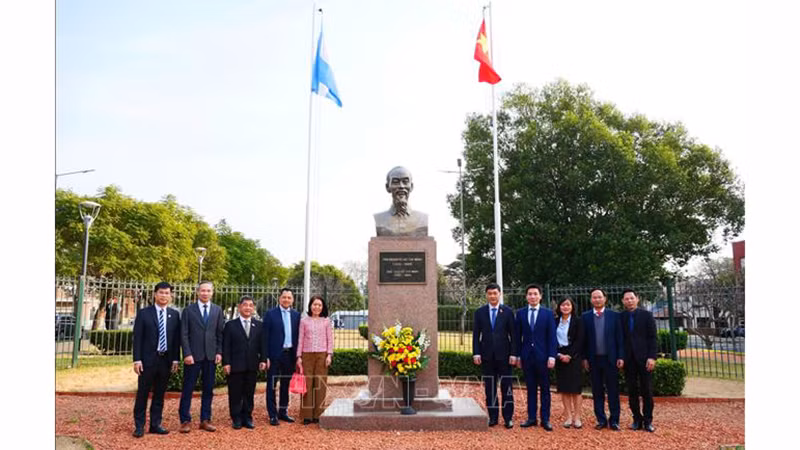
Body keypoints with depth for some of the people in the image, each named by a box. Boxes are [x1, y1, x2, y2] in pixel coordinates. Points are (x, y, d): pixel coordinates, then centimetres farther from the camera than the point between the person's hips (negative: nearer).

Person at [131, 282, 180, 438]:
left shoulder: (175, 314, 6)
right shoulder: (144, 313, -2)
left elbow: (177, 338, 7)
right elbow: (137, 337, -4)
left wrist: (175, 359, 2)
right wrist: (137, 359, -10)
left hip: (166, 360, 3)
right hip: (148, 360, -3)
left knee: (159, 394, 10)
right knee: (142, 393, 3)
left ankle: (155, 424, 19)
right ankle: (139, 426, 12)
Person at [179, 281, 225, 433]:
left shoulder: (217, 310, 9)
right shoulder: (188, 310, 1)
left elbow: (220, 333, 9)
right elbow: (184, 334, -3)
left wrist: (219, 352, 0)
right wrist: (187, 353, -11)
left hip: (211, 356, 3)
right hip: (193, 355, -3)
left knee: (208, 389, 7)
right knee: (188, 389, 2)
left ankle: (205, 420, 16)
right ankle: (185, 420, 12)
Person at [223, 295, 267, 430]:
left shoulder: (259, 325, 8)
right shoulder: (230, 325, 1)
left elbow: (262, 344, 8)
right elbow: (226, 346, -2)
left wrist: (263, 360, -1)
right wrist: (226, 363, -9)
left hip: (252, 366, 2)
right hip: (235, 366, -2)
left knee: (249, 393, 9)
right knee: (235, 394, 4)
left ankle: (247, 418, 19)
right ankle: (237, 419, 15)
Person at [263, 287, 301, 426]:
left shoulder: (296, 315, 9)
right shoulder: (270, 314, -3)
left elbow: (298, 336, 9)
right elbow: (265, 337, -6)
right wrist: (265, 356, -12)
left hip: (290, 355, 4)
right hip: (275, 355, -4)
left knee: (286, 385, 13)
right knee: (272, 386, 3)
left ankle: (282, 412, 24)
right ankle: (272, 415, 10)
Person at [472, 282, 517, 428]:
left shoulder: (508, 312, 2)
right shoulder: (479, 312, 6)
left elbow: (513, 335, 1)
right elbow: (476, 334, 5)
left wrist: (513, 354, -6)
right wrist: (476, 353, -3)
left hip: (504, 355, -1)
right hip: (487, 356, 1)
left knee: (506, 387, 1)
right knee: (490, 388, 6)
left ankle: (508, 417, 10)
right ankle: (493, 417, 15)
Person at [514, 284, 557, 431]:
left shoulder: (548, 313, 1)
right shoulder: (520, 313, 5)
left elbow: (552, 336, -2)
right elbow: (517, 336, 7)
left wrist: (552, 356, -9)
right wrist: (517, 355, 3)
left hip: (542, 355, -1)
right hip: (527, 355, 2)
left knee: (545, 389, 5)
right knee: (530, 388, 8)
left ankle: (545, 419, 12)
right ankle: (531, 418, 15)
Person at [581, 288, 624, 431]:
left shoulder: (614, 316, 3)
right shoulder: (585, 317, 4)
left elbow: (619, 338, 2)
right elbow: (583, 339, 3)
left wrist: (620, 357, -4)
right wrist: (584, 358, -1)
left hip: (610, 359, -1)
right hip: (593, 360, 1)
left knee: (613, 391, 3)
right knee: (597, 391, 7)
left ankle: (614, 421, 10)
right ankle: (601, 420, 15)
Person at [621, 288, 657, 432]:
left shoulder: (646, 315, 2)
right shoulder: (621, 317, 6)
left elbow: (652, 337, -1)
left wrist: (652, 357, -9)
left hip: (643, 358, -2)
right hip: (628, 359, 2)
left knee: (647, 391, 2)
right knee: (632, 391, 4)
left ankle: (648, 421, 10)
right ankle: (637, 419, 12)